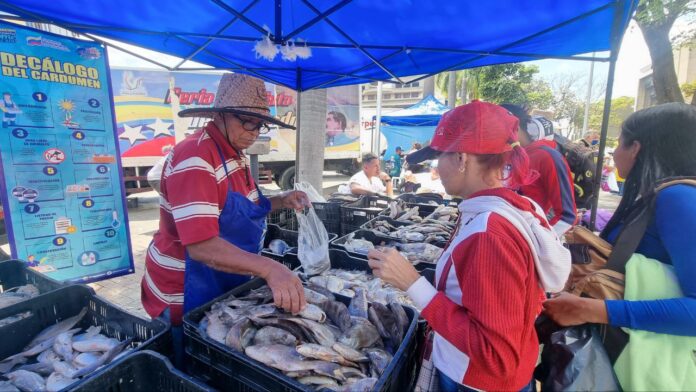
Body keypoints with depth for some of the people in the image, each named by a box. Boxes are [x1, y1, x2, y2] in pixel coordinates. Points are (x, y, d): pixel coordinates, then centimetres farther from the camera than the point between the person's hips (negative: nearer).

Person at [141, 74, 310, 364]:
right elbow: (202, 246, -33)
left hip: (223, 289, 8)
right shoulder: (194, 158, -26)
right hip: (185, 298, -8)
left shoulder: (235, 153, 4)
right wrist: (269, 268, -44)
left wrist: (281, 201, -1)